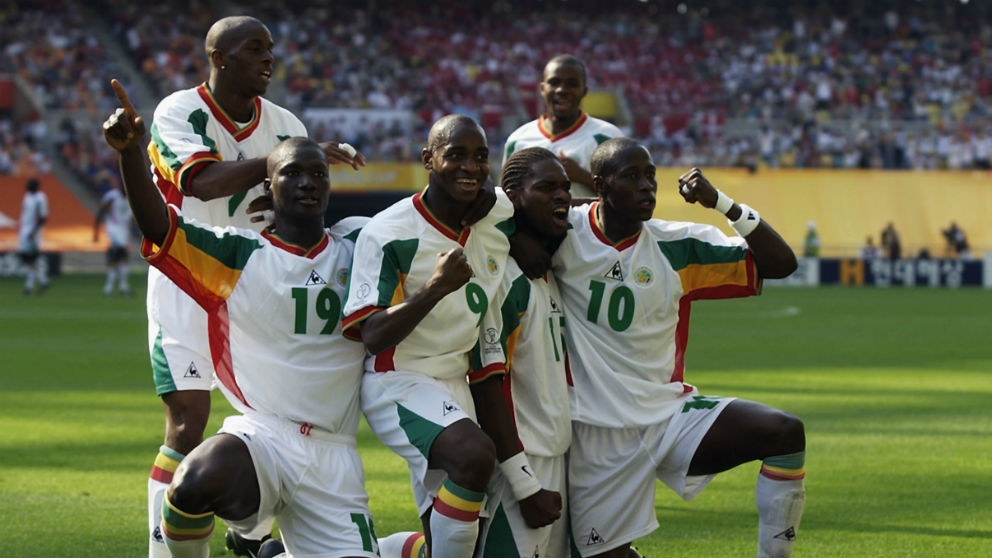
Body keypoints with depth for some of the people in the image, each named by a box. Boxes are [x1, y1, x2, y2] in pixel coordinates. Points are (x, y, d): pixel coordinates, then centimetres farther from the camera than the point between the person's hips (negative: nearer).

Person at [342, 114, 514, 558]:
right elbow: (373, 337, -21)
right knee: (474, 453, -33)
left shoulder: (502, 217, 0)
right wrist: (435, 289, -32)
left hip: (455, 383, 7)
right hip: (396, 382, -7)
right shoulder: (388, 235, -17)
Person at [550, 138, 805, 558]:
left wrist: (721, 204, -14)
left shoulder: (676, 246, -2)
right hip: (599, 436, -1)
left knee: (786, 433, -21)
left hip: (671, 416, 1)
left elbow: (780, 263, -3)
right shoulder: (566, 236, -7)